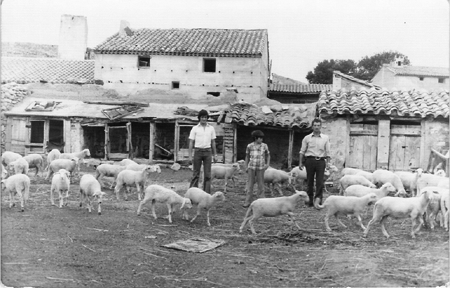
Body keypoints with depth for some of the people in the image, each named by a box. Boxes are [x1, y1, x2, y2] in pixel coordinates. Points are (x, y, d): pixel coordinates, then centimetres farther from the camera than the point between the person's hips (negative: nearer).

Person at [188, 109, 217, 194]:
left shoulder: (211, 128, 9)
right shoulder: (195, 128, 2)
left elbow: (213, 142, 13)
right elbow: (191, 142, 1)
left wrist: (214, 154, 9)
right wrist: (190, 156, -5)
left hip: (208, 152, 2)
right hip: (198, 151, -2)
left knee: (207, 174, 0)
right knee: (196, 174, 0)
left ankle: (207, 193, 4)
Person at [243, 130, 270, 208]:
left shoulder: (264, 146, 0)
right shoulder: (249, 146, 0)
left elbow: (268, 155, 12)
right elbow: (247, 157, 10)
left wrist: (267, 164, 0)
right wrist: (246, 167, 9)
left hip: (260, 168, 0)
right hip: (251, 167, 0)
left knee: (261, 184, 5)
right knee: (250, 184, 5)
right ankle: (248, 201, 11)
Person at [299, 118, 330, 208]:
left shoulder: (325, 138, 9)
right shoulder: (307, 138, 8)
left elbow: (327, 152, 9)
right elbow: (302, 151, 9)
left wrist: (327, 163, 2)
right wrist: (301, 162, 3)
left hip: (320, 161, 0)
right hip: (310, 160, 0)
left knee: (320, 182, -8)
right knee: (310, 181, 3)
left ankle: (318, 199, -9)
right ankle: (310, 200, 12)